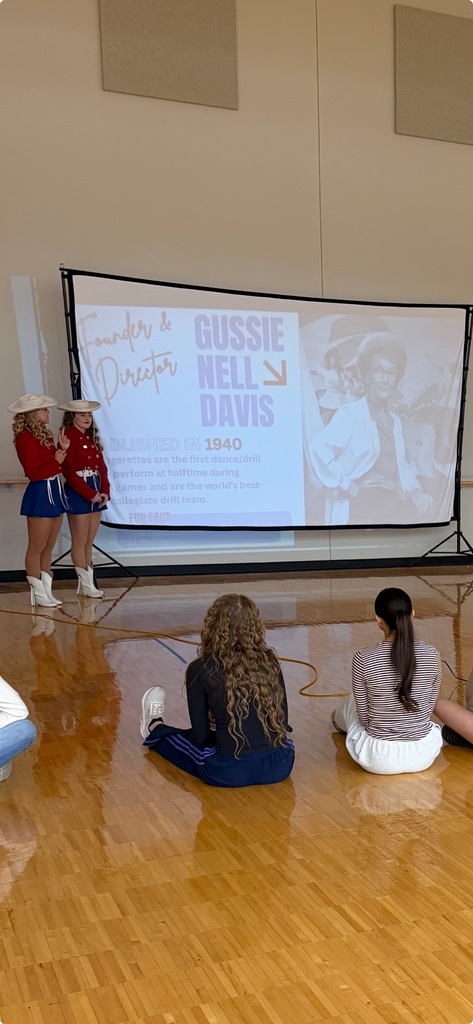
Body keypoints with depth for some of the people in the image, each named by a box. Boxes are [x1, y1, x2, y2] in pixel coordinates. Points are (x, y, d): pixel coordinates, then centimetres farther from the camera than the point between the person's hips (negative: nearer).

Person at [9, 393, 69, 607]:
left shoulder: (44, 435, 12)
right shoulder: (26, 438, -15)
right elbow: (33, 473, -18)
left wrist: (62, 449, -2)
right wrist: (56, 461, -15)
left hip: (54, 491, 9)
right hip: (40, 495, -9)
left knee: (48, 548, 14)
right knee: (36, 548, 2)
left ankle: (47, 591, 22)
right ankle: (38, 594, 11)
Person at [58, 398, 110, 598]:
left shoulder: (92, 438, 14)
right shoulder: (69, 436, -10)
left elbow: (102, 466, 12)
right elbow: (69, 471, -15)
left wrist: (104, 491, -3)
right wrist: (90, 494, -16)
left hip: (96, 492, 8)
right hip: (78, 492, -8)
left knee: (89, 541, 11)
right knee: (80, 541, 1)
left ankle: (87, 582, 17)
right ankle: (85, 584, 7)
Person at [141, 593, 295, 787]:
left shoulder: (201, 670, -6)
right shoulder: (269, 661, 3)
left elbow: (201, 736, -2)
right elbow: (282, 722, 10)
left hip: (230, 772, -3)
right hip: (280, 765, 3)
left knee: (183, 739, 28)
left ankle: (154, 728, 57)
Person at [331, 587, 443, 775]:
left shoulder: (363, 659, -18)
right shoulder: (431, 655, -12)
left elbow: (364, 715, -6)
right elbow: (428, 707, 2)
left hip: (378, 758, -2)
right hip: (423, 755, 2)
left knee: (351, 703, 31)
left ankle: (340, 720, 65)